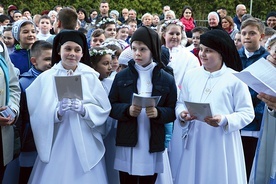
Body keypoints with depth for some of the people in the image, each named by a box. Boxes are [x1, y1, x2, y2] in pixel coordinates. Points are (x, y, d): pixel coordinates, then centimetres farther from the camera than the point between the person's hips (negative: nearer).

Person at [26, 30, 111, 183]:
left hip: (85, 144, 1)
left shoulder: (91, 76, 0)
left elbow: (104, 109, -1)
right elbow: (39, 115, -5)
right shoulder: (46, 78, -2)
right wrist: (57, 112, -23)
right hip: (56, 144, 0)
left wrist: (84, 109, -18)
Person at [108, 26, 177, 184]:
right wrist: (127, 110, -16)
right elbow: (111, 106, 3)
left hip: (153, 145, 0)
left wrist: (158, 113, -19)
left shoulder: (167, 79, 1)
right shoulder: (122, 76, 4)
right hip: (127, 143, 1)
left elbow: (173, 111, 1)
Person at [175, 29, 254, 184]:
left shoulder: (236, 79, -6)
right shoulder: (191, 75, 7)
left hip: (223, 144, -3)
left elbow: (247, 113, -7)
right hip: (195, 141, 4)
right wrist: (182, 114, -9)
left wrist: (225, 120, -22)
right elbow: (180, 103, 13)